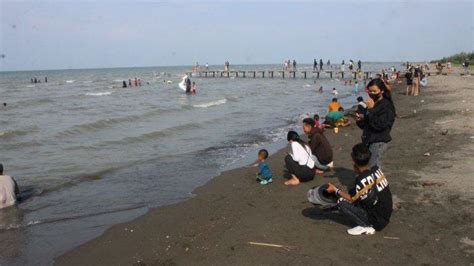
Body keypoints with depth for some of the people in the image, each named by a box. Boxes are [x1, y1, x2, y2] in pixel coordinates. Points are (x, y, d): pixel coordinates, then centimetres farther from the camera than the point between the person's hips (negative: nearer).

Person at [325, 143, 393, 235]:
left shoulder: (362, 180, -25)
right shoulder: (376, 170, -3)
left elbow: (352, 199, -8)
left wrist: (335, 190, 0)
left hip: (377, 222, -8)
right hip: (387, 215, 8)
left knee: (341, 202, -10)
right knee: (353, 191, 14)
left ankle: (365, 226, -6)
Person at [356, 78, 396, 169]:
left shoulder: (386, 105, -11)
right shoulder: (372, 104, 14)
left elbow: (380, 125, -23)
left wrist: (371, 109, -22)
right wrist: (360, 120, -1)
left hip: (379, 142, -9)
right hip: (368, 140, 9)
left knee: (373, 168, -13)